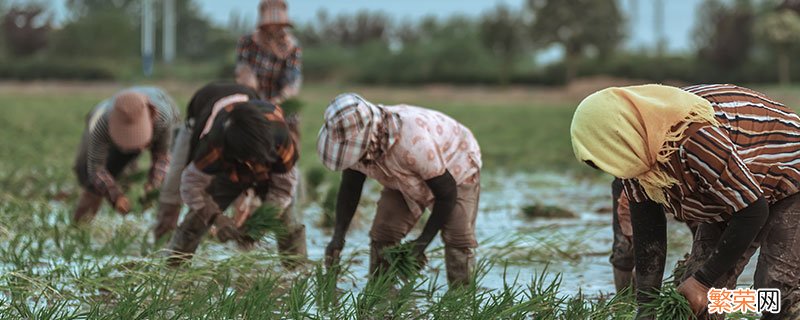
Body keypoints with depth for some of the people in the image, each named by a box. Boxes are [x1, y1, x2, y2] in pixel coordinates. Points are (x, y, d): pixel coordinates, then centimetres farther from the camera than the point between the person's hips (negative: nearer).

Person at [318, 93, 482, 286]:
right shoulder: (354, 141, -26)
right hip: (408, 180, 6)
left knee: (458, 239, -18)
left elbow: (447, 195, -33)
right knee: (382, 235, -7)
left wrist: (423, 241, -29)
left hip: (455, 169, -6)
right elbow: (349, 188, -8)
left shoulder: (412, 142, -46)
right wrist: (338, 236, -21)